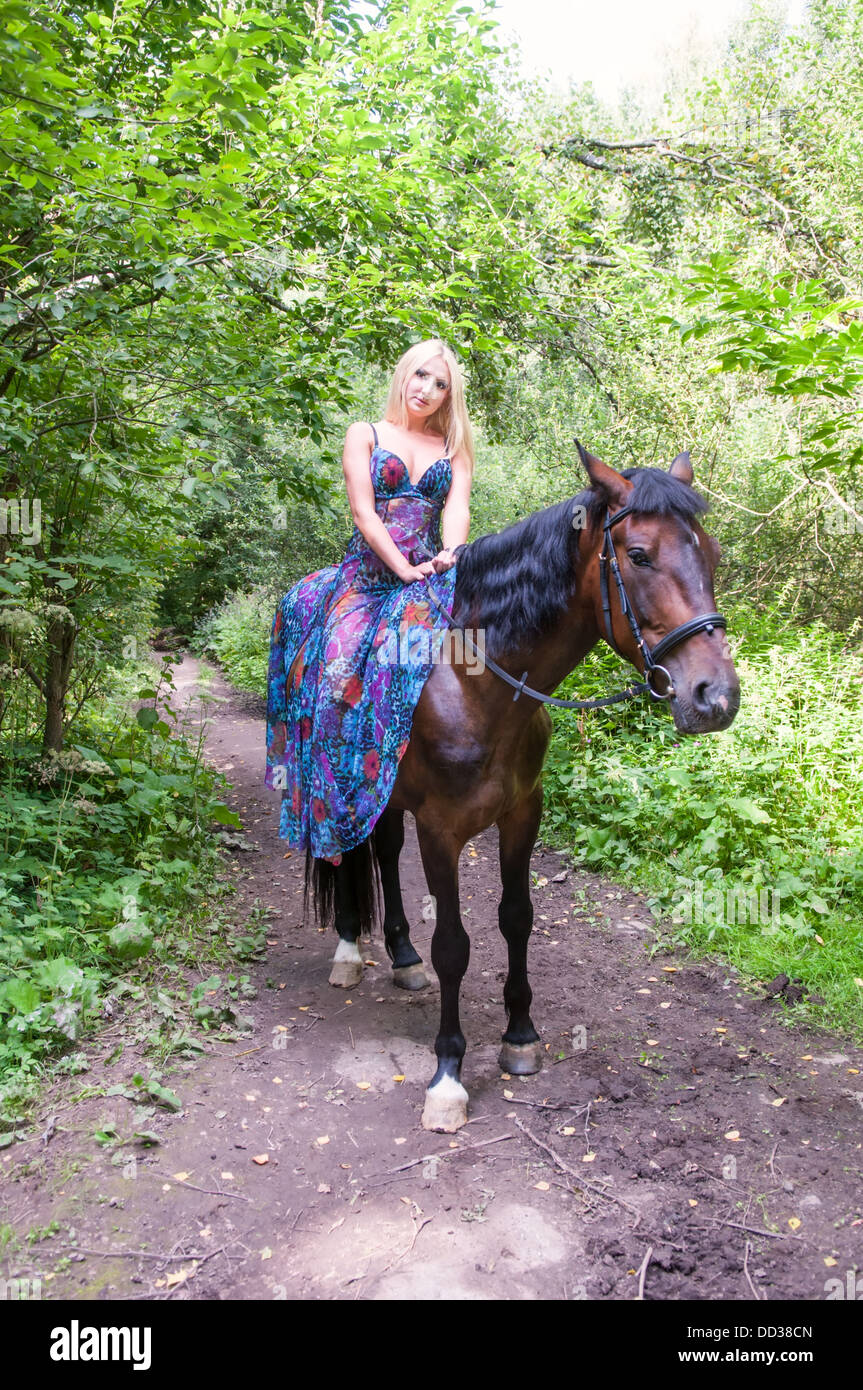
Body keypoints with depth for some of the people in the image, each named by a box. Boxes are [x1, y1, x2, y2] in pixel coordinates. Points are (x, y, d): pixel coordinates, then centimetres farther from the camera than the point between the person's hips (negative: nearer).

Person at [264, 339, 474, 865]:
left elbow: (457, 507, 2)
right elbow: (364, 512, 0)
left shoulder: (453, 448, 18)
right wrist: (403, 567, -14)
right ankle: (332, 815, -10)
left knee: (407, 661, -29)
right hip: (367, 572, -1)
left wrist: (449, 554, -21)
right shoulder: (365, 435, 12)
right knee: (339, 668, -20)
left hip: (429, 573, 1)